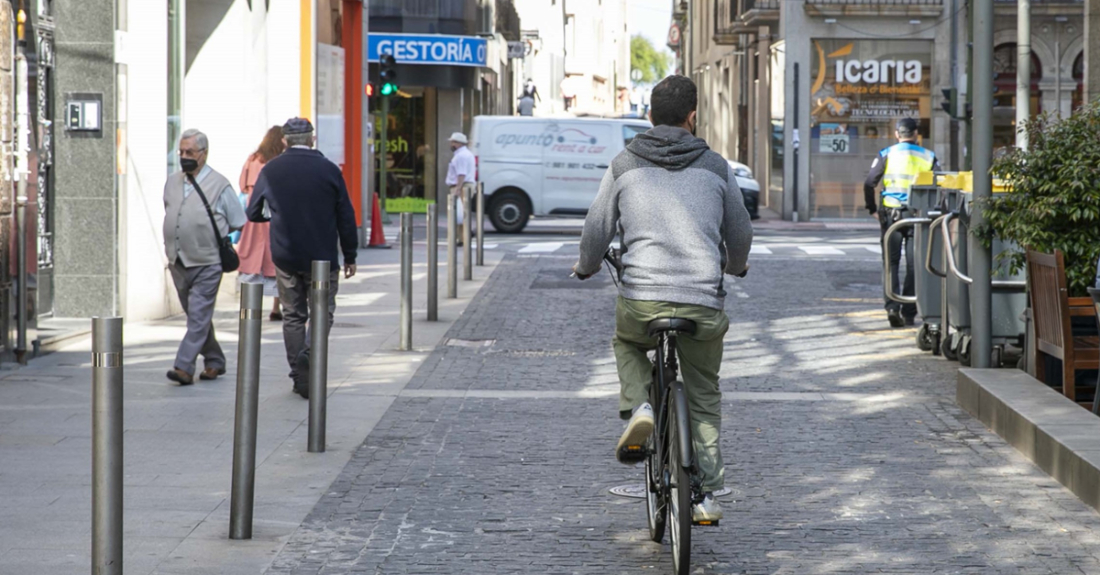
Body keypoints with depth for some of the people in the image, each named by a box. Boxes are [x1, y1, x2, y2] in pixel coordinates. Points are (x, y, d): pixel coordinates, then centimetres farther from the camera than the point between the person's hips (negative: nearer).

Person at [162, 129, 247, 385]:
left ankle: (184, 367, -15)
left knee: (199, 316, -11)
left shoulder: (220, 185, -6)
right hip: (178, 263, 6)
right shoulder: (172, 183, 10)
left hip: (206, 264, -6)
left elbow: (238, 224, -1)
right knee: (196, 316, 13)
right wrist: (173, 244, 16)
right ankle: (214, 361, 25)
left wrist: (212, 237, 3)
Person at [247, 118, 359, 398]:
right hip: (322, 257, -2)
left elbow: (254, 214, 9)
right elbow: (345, 217, -3)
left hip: (285, 257, 2)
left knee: (293, 316, 11)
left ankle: (300, 377, 9)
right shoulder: (328, 170, -6)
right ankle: (309, 354, -18)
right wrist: (350, 256, 6)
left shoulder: (270, 170, -1)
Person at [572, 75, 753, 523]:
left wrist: (586, 267, 30)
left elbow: (597, 229, 8)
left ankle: (638, 406, 6)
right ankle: (707, 495, 13)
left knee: (627, 343, 34)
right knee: (704, 397, 19)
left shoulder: (624, 165, 6)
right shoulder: (715, 167, 8)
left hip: (641, 301, 0)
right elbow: (740, 234, 17)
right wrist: (735, 266, 39)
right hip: (704, 303, 1)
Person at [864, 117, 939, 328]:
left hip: (890, 213, -1)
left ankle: (892, 306, -13)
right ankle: (909, 314, 9)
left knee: (891, 263, 5)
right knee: (913, 265, 8)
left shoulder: (886, 155, 1)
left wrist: (872, 208, 7)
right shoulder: (928, 157, 4)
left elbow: (869, 183, -4)